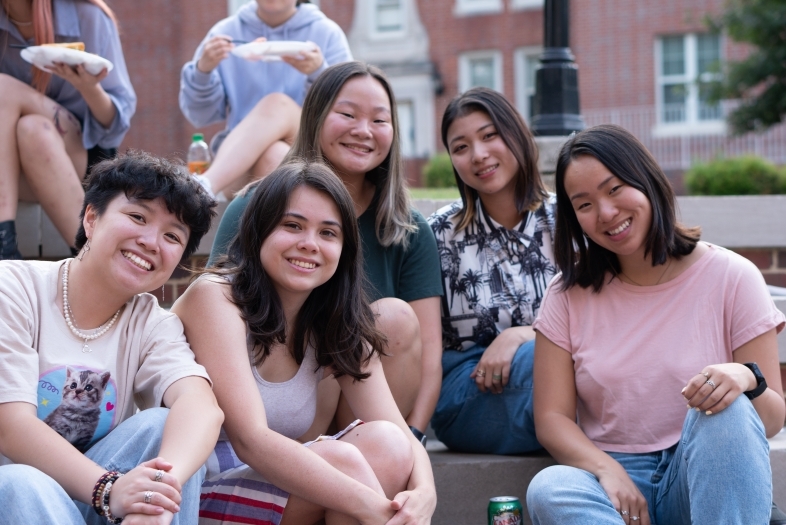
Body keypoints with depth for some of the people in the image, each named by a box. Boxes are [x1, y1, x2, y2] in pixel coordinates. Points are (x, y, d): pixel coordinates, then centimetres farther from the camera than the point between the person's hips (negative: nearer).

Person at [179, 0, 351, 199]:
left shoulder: (327, 34, 6)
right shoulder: (226, 32, 9)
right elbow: (200, 115, 7)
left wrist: (319, 73, -20)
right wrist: (203, 71, -13)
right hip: (238, 170, 1)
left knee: (278, 104, -31)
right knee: (274, 155, -35)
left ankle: (206, 184, -47)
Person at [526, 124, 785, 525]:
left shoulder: (731, 278, -2)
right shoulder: (570, 293, 4)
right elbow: (551, 418, 0)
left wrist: (747, 380, -25)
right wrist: (608, 470, -20)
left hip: (709, 479, -1)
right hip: (614, 480, 1)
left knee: (729, 408, -32)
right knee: (548, 490, -32)